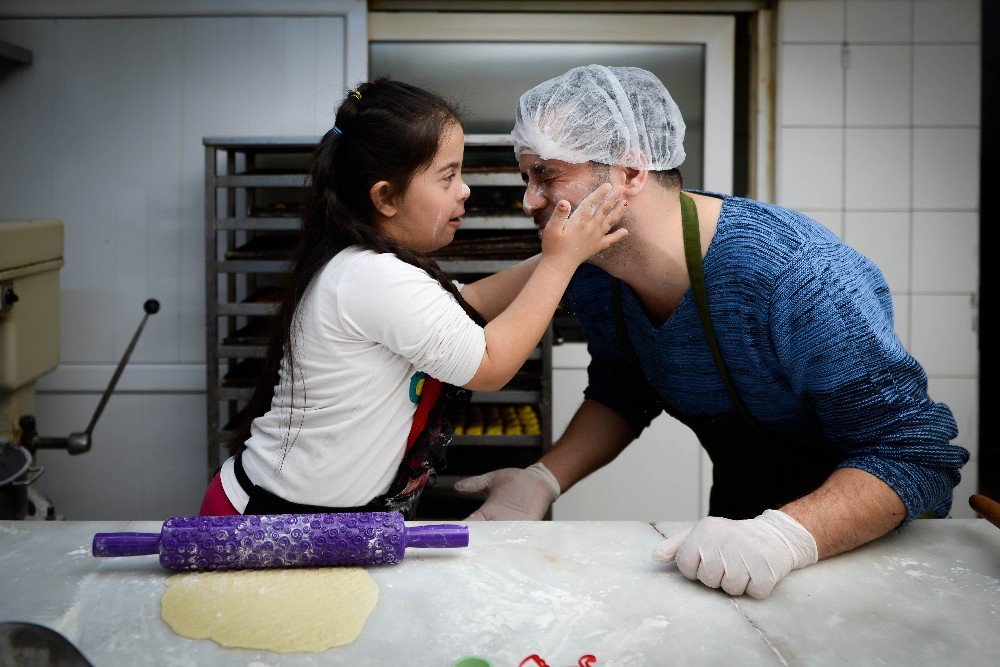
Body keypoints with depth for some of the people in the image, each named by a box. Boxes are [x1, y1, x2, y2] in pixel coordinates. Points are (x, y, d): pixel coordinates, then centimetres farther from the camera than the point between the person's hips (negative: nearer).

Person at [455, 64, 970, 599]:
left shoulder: (799, 277, -30)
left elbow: (916, 452, -27)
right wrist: (544, 479, -10)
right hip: (738, 510, 5)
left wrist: (784, 536, -41)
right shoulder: (592, 274, -9)